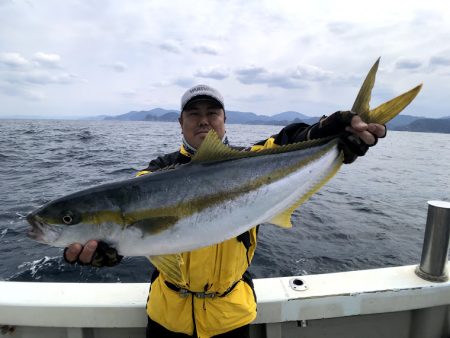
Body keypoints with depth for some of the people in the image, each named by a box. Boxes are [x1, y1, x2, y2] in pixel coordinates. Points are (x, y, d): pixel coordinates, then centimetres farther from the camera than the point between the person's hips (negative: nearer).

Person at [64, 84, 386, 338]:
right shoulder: (161, 170, -5)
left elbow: (292, 144, -22)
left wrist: (345, 128, -41)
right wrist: (101, 242, -41)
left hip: (231, 311, 0)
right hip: (168, 309, 1)